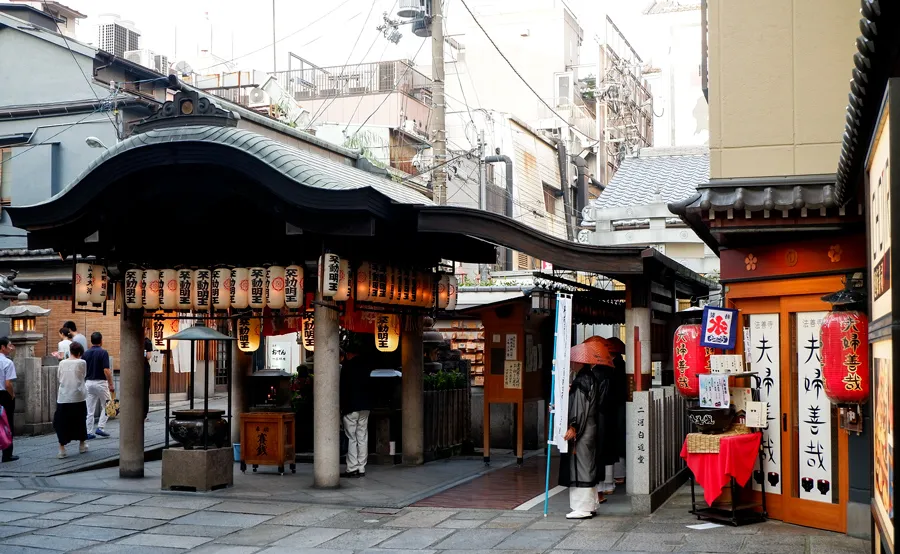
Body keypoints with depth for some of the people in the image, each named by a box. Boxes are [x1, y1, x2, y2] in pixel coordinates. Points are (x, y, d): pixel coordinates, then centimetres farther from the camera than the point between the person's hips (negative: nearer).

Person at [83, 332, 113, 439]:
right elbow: (106, 370, -17)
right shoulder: (103, 353, -11)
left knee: (89, 409, 6)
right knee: (106, 406, 11)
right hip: (100, 382, -5)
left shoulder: (86, 354, 6)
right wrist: (111, 384, -10)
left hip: (88, 383, 5)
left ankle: (88, 433, 5)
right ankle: (100, 428, 1)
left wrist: (85, 382, 19)